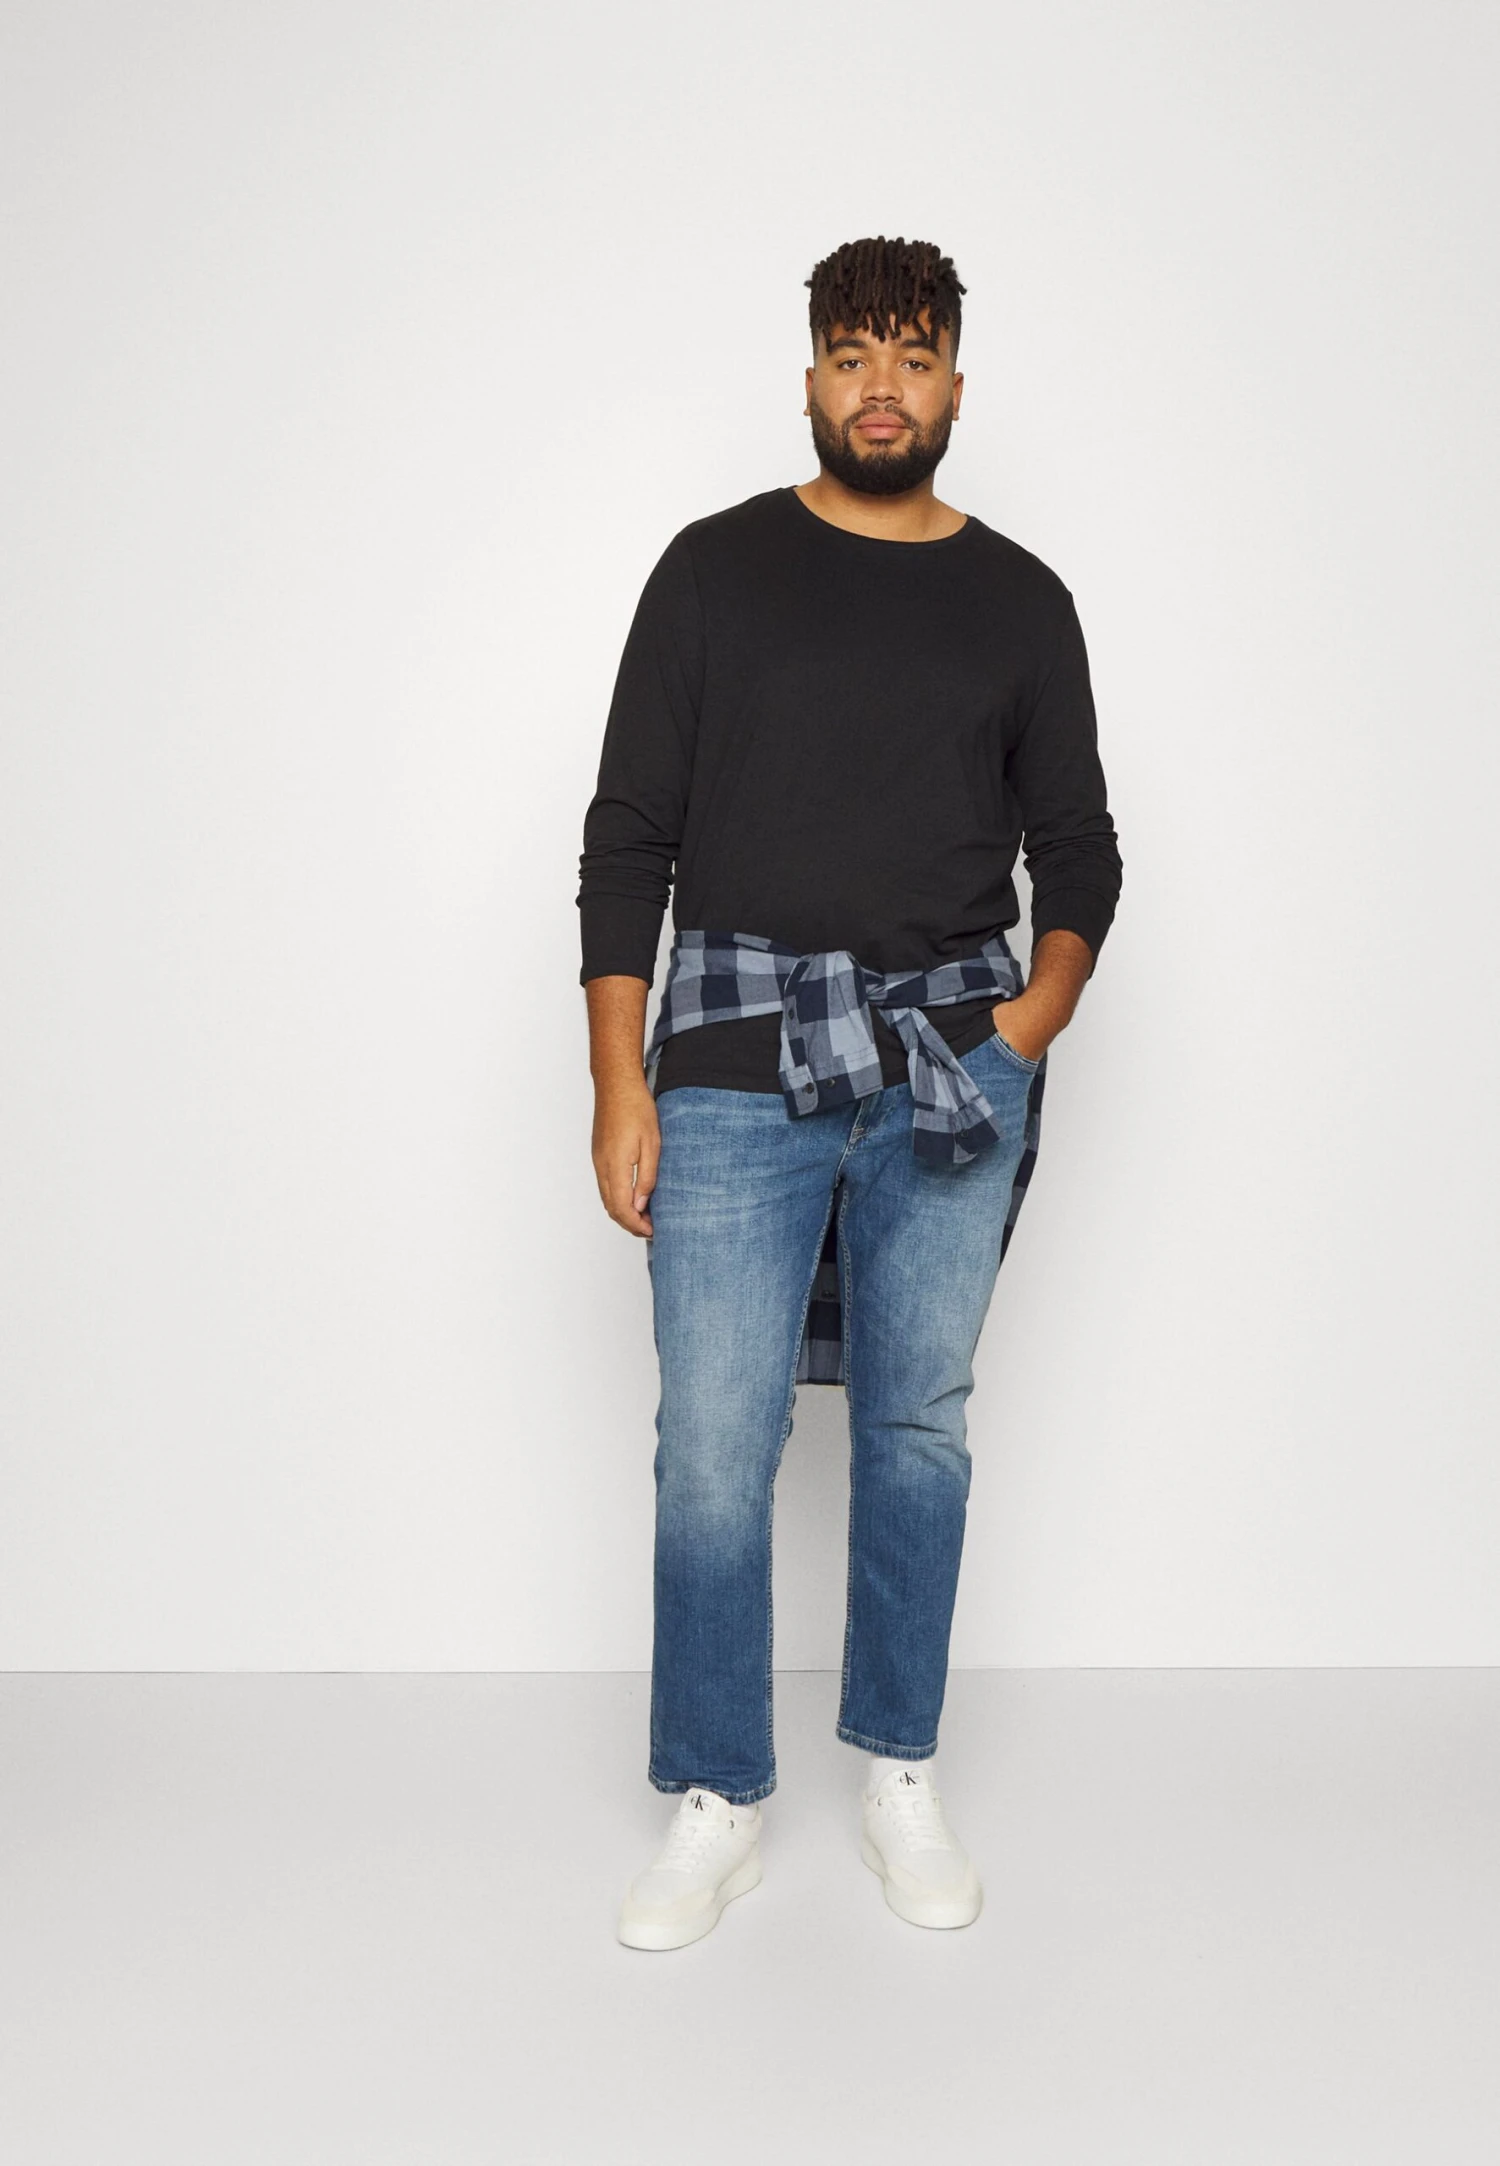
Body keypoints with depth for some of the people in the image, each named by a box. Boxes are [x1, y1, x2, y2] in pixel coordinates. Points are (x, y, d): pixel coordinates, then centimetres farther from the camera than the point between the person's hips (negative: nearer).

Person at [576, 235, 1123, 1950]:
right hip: (735, 1051, -2)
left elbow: (1076, 840, 14)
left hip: (952, 1061, 2)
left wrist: (1042, 1007, -5)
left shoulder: (1019, 599, 10)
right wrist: (619, 1086, -5)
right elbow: (628, 836, 1)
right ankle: (715, 1805, 18)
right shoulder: (716, 567, 4)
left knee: (920, 1430, 10)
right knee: (712, 1450, -1)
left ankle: (901, 1772, 29)